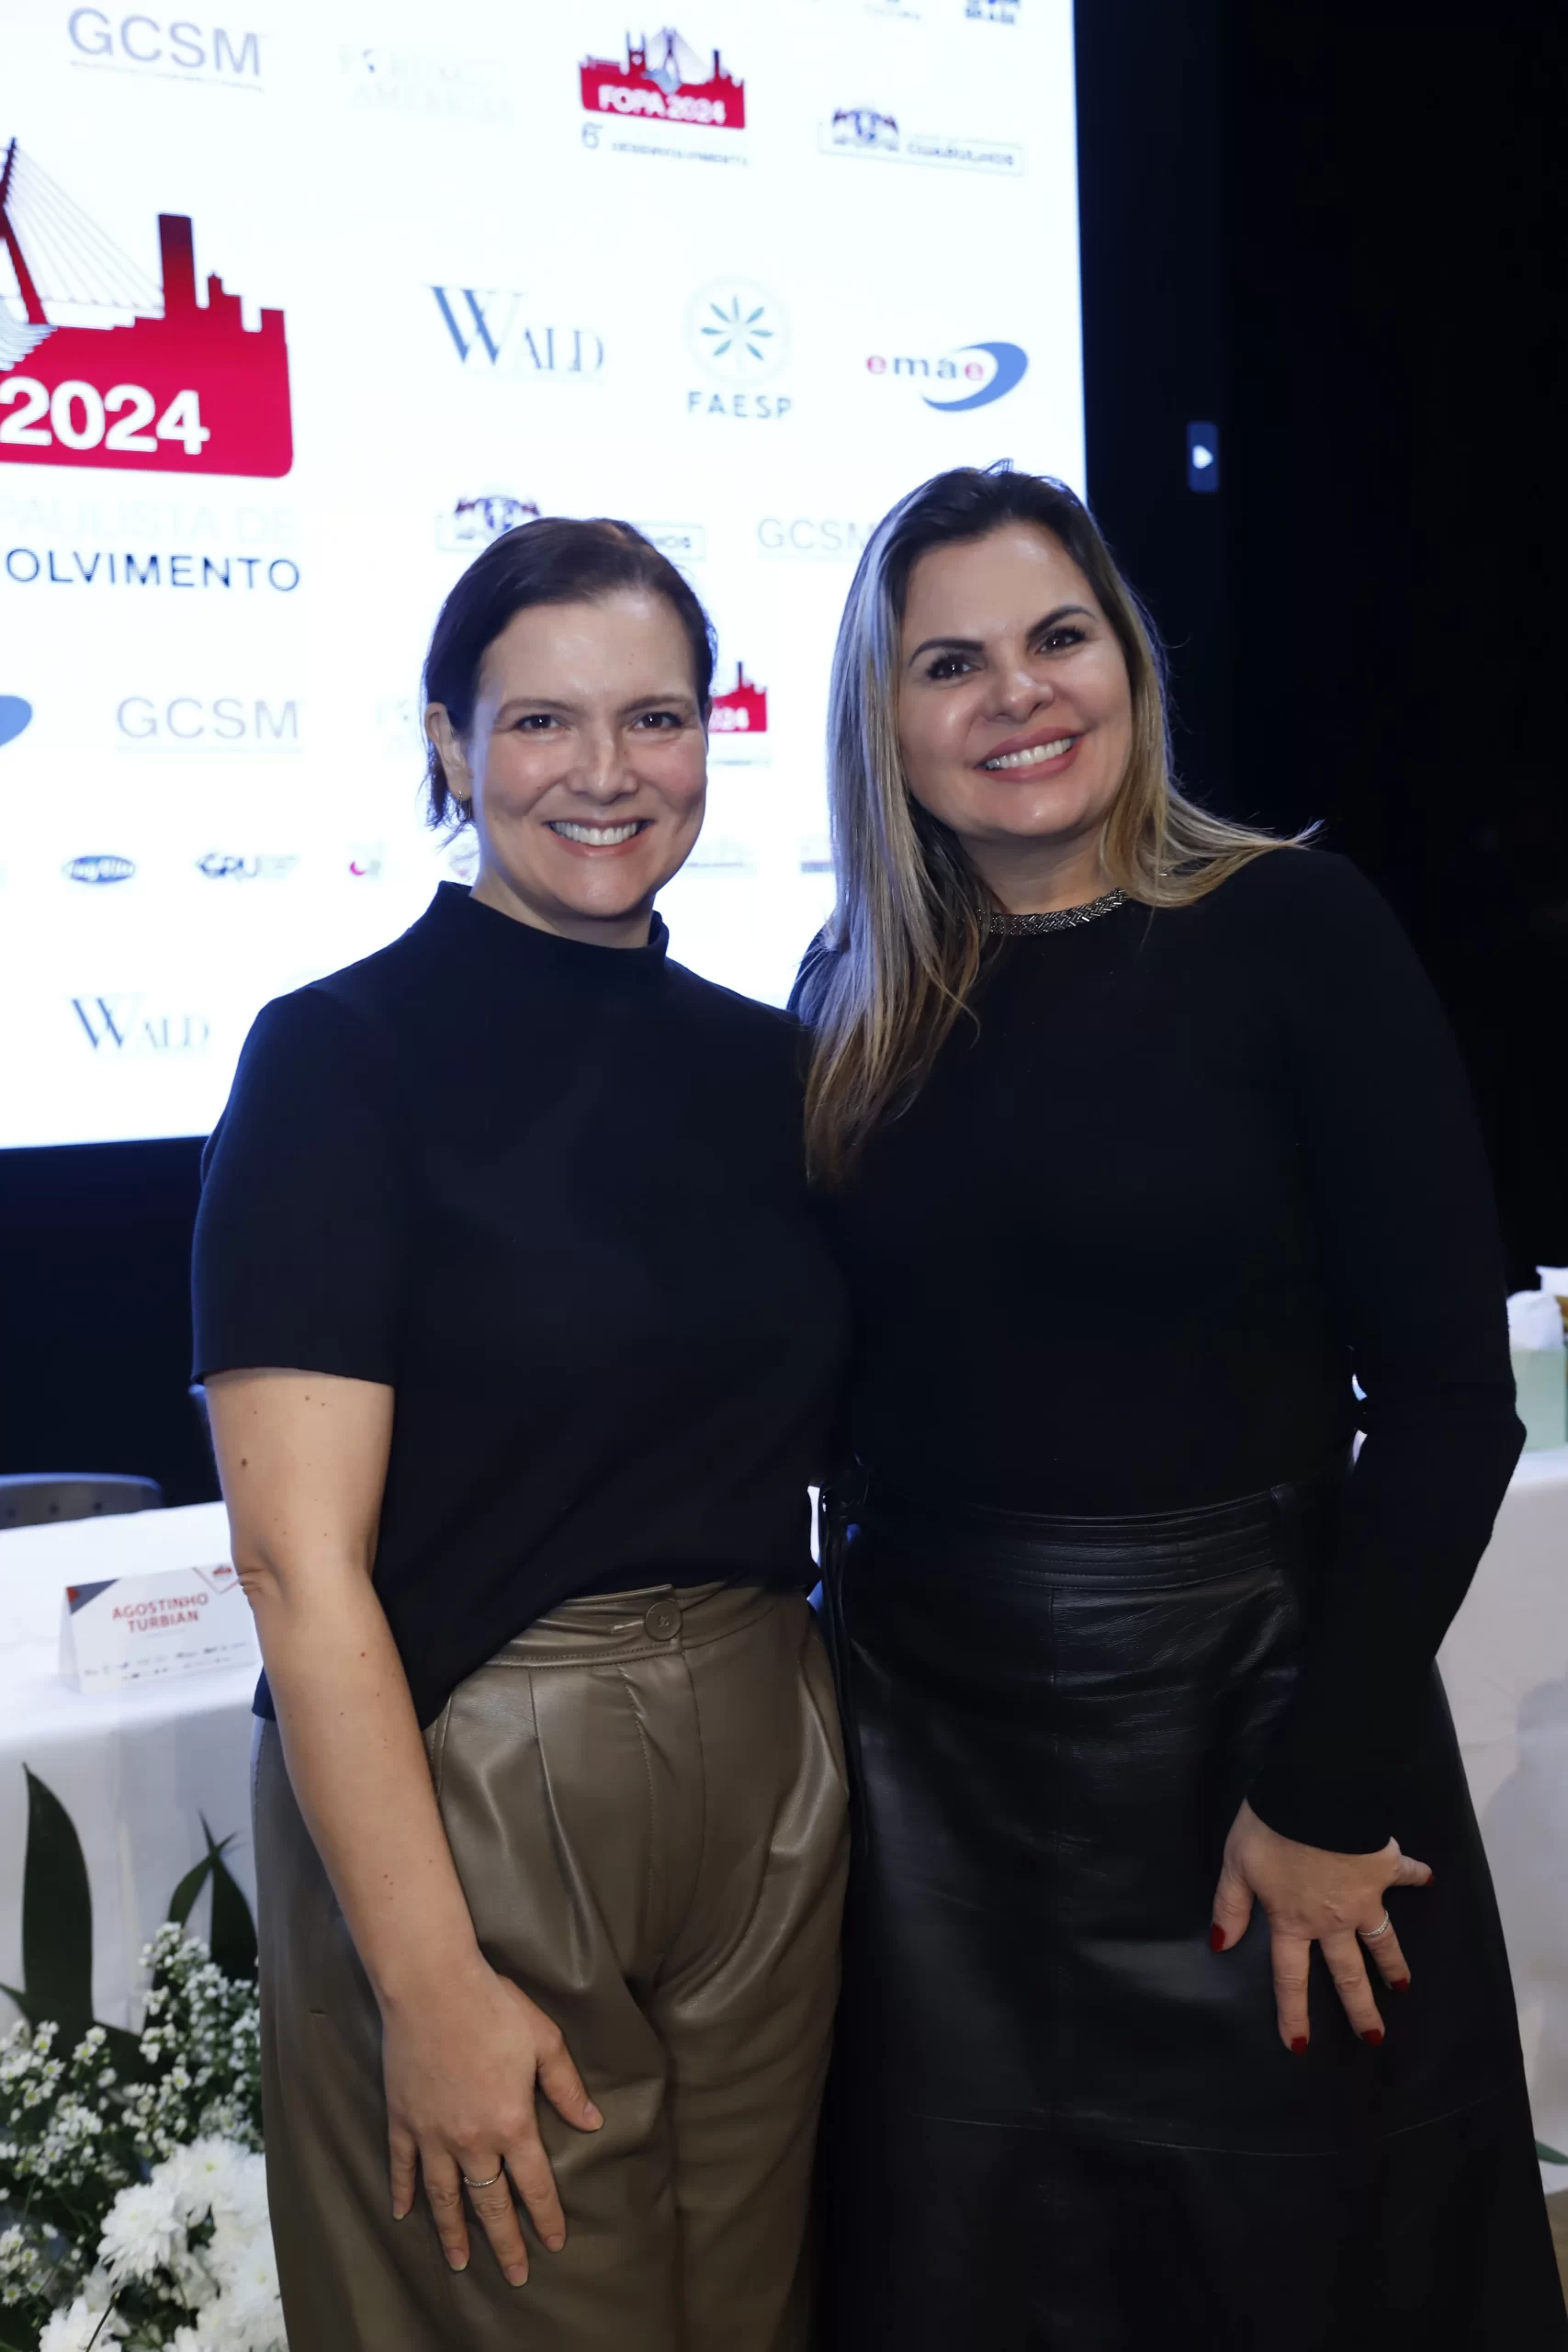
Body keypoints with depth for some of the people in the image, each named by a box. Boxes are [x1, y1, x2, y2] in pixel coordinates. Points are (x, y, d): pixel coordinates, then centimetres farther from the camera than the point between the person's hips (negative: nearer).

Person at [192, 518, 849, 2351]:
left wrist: (846, 1772, 4)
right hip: (456, 1794, -5)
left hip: (769, 1785, 5)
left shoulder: (766, 1064, 6)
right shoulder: (342, 1057, -11)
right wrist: (431, 1984, -18)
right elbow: (299, 1560, -16)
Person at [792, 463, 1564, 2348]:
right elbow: (838, 1383, 9)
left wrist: (1328, 1788, -14)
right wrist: (848, 1668, 1)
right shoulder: (857, 989, 4)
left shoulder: (1291, 931, -8)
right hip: (922, 1737, 3)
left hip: (1244, 1698, -3)